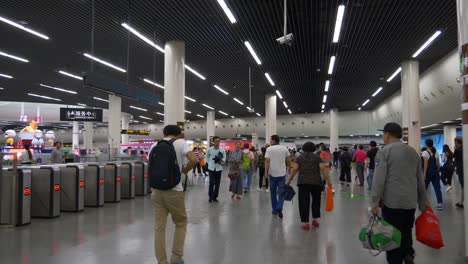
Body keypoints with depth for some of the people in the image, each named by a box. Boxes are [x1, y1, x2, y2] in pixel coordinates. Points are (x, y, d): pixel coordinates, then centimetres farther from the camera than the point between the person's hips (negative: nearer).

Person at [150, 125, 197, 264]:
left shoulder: (155, 145, 11)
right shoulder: (180, 142, -2)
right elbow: (194, 160, -16)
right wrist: (185, 170, 2)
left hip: (156, 190, 4)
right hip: (174, 190, -4)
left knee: (159, 227, 8)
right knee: (181, 223, 14)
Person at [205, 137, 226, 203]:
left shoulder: (222, 150, -1)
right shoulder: (210, 149, -2)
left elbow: (224, 160, 2)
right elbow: (207, 157, 14)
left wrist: (220, 160, -18)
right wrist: (209, 163, 2)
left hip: (219, 169, 1)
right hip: (211, 169, -1)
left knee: (217, 183, 6)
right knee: (211, 183, -5)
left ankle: (215, 197, 19)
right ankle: (210, 197, 11)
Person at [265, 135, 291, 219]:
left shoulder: (269, 149, -7)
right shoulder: (285, 148, 3)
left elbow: (267, 161, -13)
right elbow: (288, 160, 7)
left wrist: (266, 172, -8)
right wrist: (289, 168, 22)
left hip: (272, 173, -1)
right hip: (282, 173, 1)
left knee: (273, 192, 13)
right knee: (281, 192, 2)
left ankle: (274, 209, 19)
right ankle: (279, 208, -16)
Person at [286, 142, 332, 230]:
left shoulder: (299, 158, 7)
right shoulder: (317, 157, 5)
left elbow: (294, 170, -1)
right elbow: (323, 169, -4)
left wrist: (289, 180, 3)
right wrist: (328, 180, -1)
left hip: (303, 182, 0)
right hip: (316, 182, 0)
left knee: (304, 202, 3)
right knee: (316, 201, 18)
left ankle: (306, 223, 2)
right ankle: (315, 219, 17)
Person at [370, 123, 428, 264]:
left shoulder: (384, 152, -7)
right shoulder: (414, 152, 10)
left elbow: (379, 180, -13)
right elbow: (420, 180, 14)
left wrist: (374, 203, -10)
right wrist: (423, 202, 21)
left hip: (392, 202, -5)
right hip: (411, 202, 5)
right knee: (406, 232, 22)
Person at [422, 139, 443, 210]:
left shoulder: (425, 153, -9)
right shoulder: (436, 152, 9)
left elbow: (425, 164, -15)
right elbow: (438, 165, 8)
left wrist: (424, 174, -14)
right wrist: (436, 171, 18)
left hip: (428, 172, -5)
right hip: (435, 172, 5)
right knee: (437, 188, 3)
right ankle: (440, 204, -2)